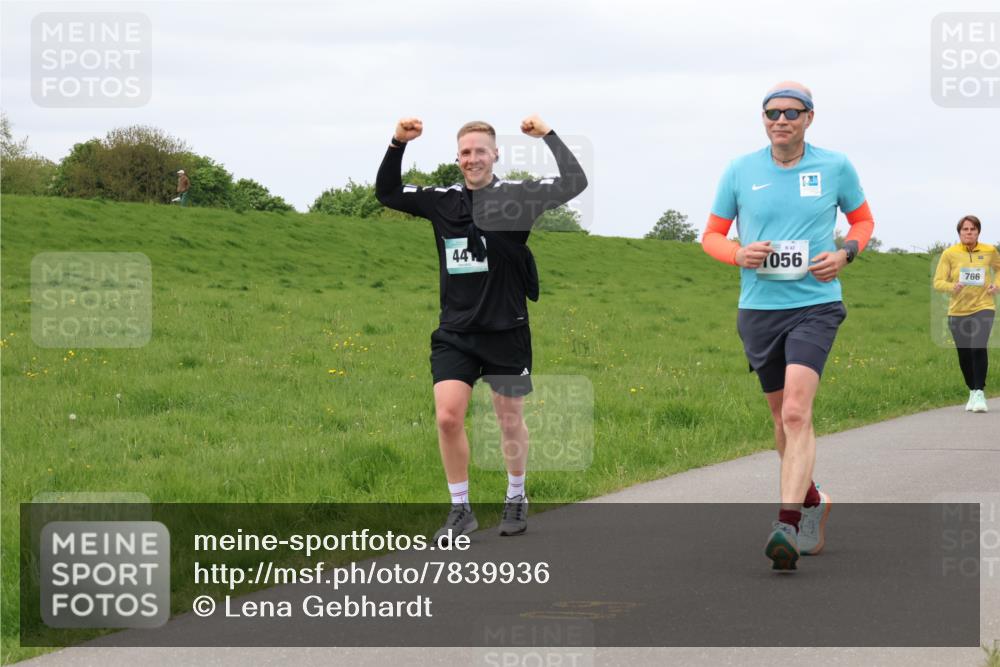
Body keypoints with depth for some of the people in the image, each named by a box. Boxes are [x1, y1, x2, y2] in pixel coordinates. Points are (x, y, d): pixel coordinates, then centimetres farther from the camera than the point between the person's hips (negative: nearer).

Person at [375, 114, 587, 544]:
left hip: (506, 330, -2)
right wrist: (397, 145, 0)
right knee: (447, 416, -10)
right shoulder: (442, 201, 4)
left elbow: (574, 183, -15)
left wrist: (548, 136, -14)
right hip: (455, 332, 2)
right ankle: (460, 510, 3)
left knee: (510, 419, 11)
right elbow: (386, 193, 13)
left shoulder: (516, 196, -6)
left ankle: (516, 500, 33)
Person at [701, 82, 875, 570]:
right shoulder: (740, 171, 3)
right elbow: (712, 235, 12)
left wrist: (845, 253, -4)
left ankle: (788, 524, -27)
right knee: (782, 416, 15)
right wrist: (739, 254, -10)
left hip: (815, 305, -3)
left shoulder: (835, 167, 1)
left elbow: (863, 220, 17)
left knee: (795, 413, -20)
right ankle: (812, 500, 39)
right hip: (758, 309, 3)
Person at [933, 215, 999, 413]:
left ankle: (980, 392, -11)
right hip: (958, 310, 1)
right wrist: (952, 287, -25)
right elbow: (938, 282, -4)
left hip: (982, 307, -1)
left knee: (979, 348, -21)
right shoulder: (949, 254, -4)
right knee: (964, 355, 5)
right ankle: (972, 391, 27)